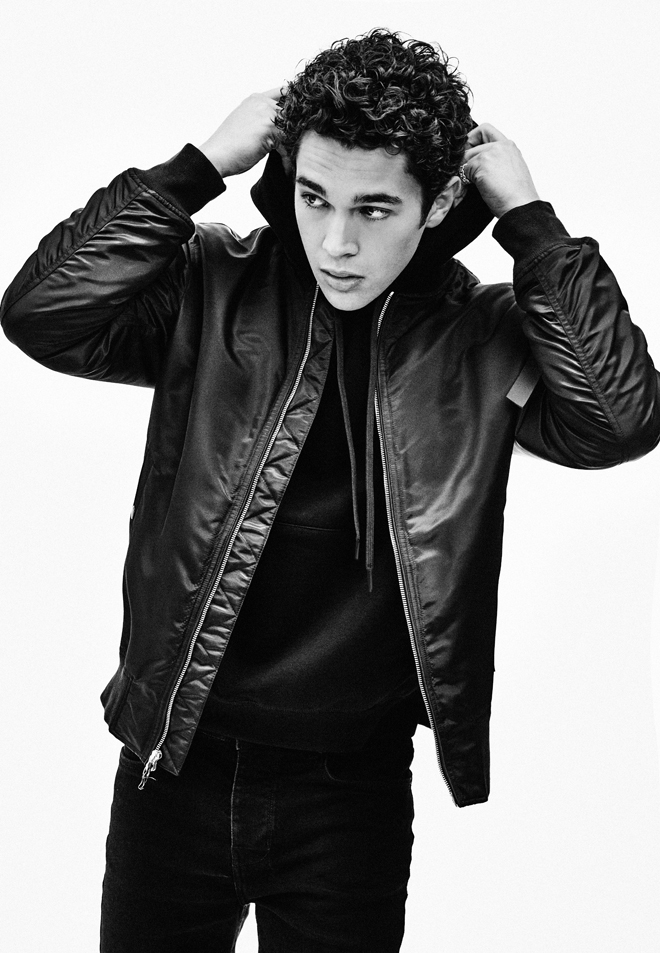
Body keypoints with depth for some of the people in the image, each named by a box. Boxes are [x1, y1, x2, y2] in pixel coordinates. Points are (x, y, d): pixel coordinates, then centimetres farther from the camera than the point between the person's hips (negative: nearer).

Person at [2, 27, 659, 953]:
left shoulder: (481, 338, -4)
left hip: (354, 792, 0)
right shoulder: (216, 291, -5)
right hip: (177, 765, 1)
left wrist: (527, 217, -17)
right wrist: (203, 165, -18)